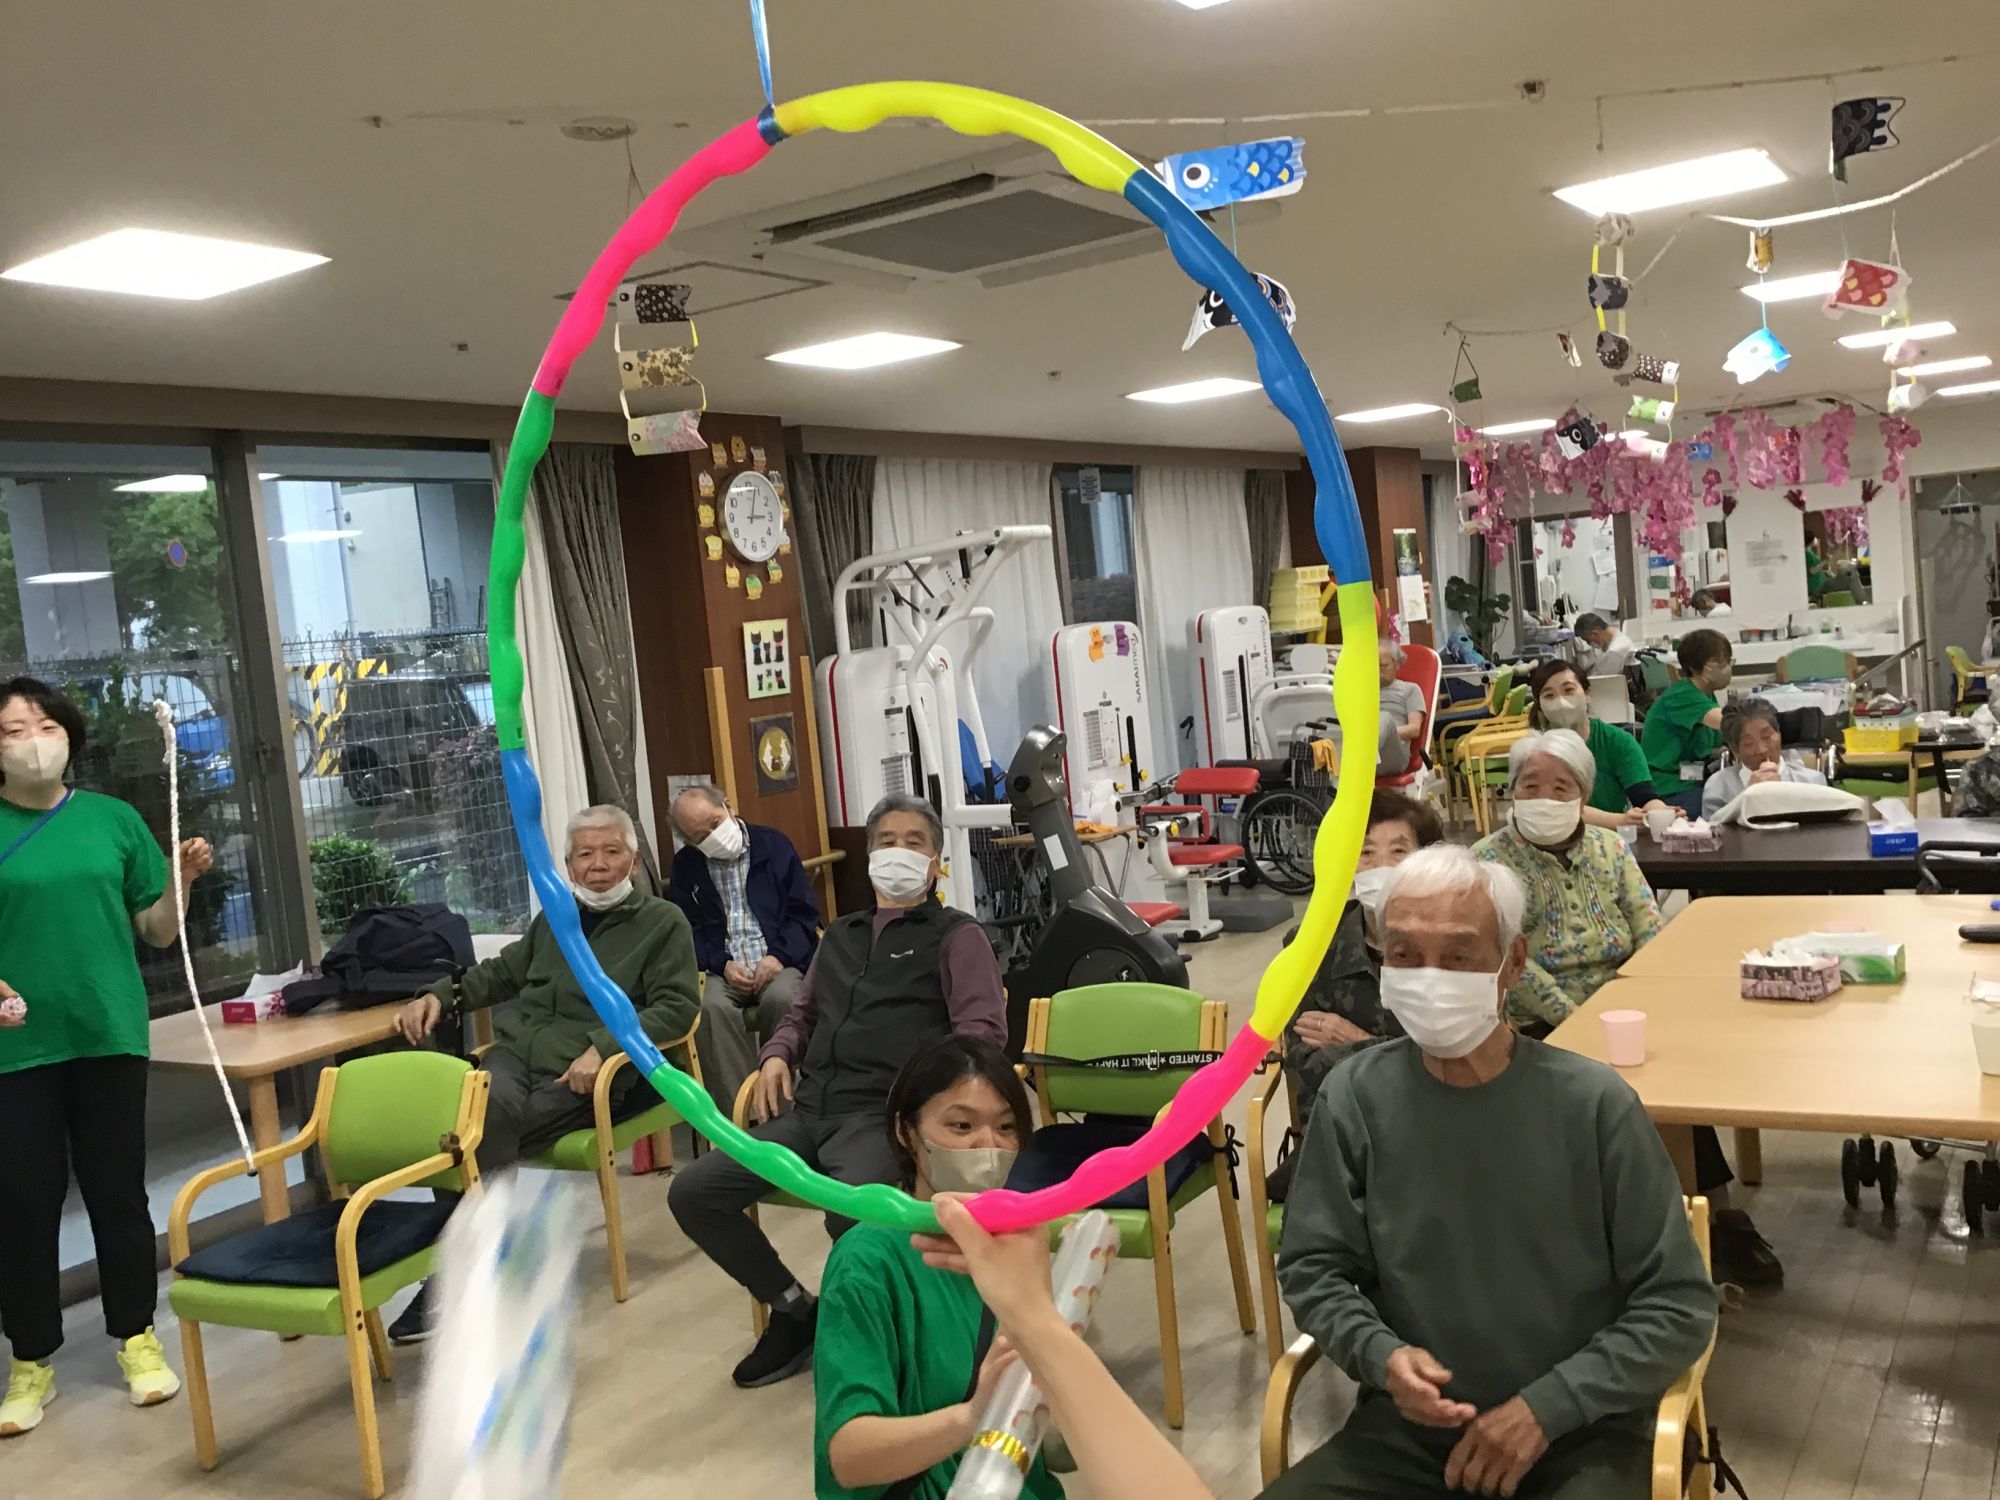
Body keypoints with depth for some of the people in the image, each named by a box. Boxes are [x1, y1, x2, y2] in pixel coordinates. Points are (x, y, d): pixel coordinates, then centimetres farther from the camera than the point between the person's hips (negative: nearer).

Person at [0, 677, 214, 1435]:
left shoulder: (113, 819, 4)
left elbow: (158, 932, 6)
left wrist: (182, 878, -11)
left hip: (109, 1034, 1)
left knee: (118, 1191, 10)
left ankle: (136, 1338, 24)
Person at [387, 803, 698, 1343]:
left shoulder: (663, 922, 5)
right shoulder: (555, 917, 24)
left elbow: (678, 1007, -5)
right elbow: (501, 972, 33)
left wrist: (604, 1048, -19)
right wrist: (441, 995, 14)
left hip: (582, 1076, -4)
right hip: (514, 1053, 4)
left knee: (484, 1134, -29)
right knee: (491, 1112, -31)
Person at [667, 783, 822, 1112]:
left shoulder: (774, 845, 6)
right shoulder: (685, 865, 11)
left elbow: (804, 914, 5)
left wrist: (779, 956, -12)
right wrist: (723, 965, -11)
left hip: (779, 963, -1)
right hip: (724, 970, 1)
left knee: (780, 998, -35)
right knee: (713, 1006, -33)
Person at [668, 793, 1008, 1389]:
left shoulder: (956, 933, 9)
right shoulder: (840, 935, 27)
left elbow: (983, 1030, -1)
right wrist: (778, 1054, 12)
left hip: (884, 1113, -6)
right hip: (809, 1109, 6)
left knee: (850, 1215, -36)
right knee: (692, 1194, -10)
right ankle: (795, 1309, 9)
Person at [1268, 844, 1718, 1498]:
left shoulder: (1594, 1104, -11)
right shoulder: (1355, 1099, -6)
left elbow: (1678, 1306, -5)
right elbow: (1312, 1268, 4)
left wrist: (1546, 1407, -13)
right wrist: (1380, 1355, -15)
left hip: (1579, 1432, -2)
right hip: (1411, 1424, 2)